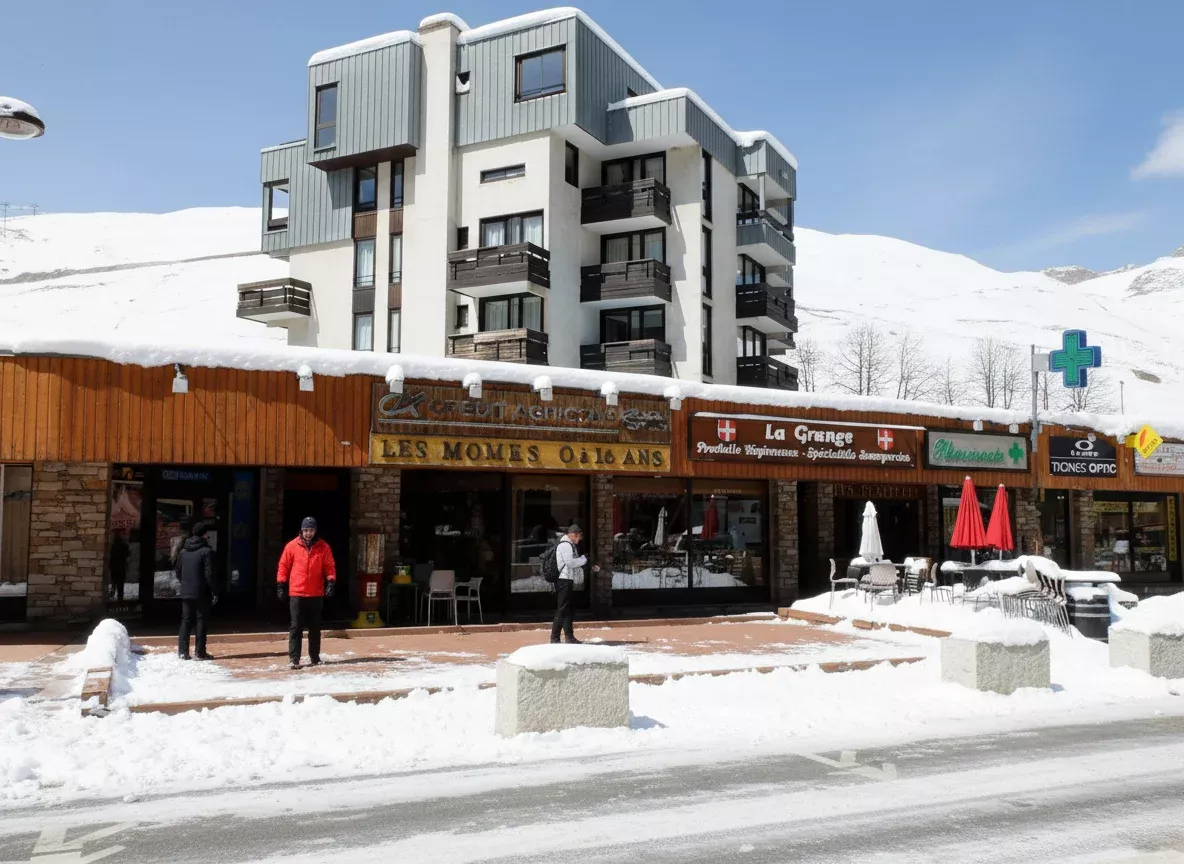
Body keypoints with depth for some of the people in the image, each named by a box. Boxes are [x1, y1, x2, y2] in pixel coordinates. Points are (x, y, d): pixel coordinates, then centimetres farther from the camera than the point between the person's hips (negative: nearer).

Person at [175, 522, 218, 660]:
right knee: (201, 621, 1)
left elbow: (177, 572, 13)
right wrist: (215, 591, -8)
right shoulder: (206, 551, -12)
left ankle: (183, 651, 10)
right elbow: (209, 575, -15)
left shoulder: (183, 551, 8)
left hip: (186, 593, 6)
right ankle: (200, 652, 2)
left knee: (186, 621, 11)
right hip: (202, 594, -6)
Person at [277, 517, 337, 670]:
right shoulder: (292, 546, 0)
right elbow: (283, 566, 3)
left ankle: (315, 657, 22)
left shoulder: (323, 547, 2)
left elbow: (329, 566, 3)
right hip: (296, 594, -2)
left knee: (315, 627, 11)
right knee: (296, 627, -2)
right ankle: (294, 659, 0)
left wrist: (331, 582, -10)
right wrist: (281, 585, -1)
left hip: (316, 594, 2)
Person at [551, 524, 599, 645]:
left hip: (568, 581, 11)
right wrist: (584, 558, -8)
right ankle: (554, 638, -6)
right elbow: (570, 563, -21)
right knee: (562, 609, -9)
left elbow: (574, 562, 22)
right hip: (564, 580, -11)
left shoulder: (570, 545, 19)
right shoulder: (565, 545, -14)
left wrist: (591, 567, 15)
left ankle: (569, 636, 21)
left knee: (568, 609, 14)